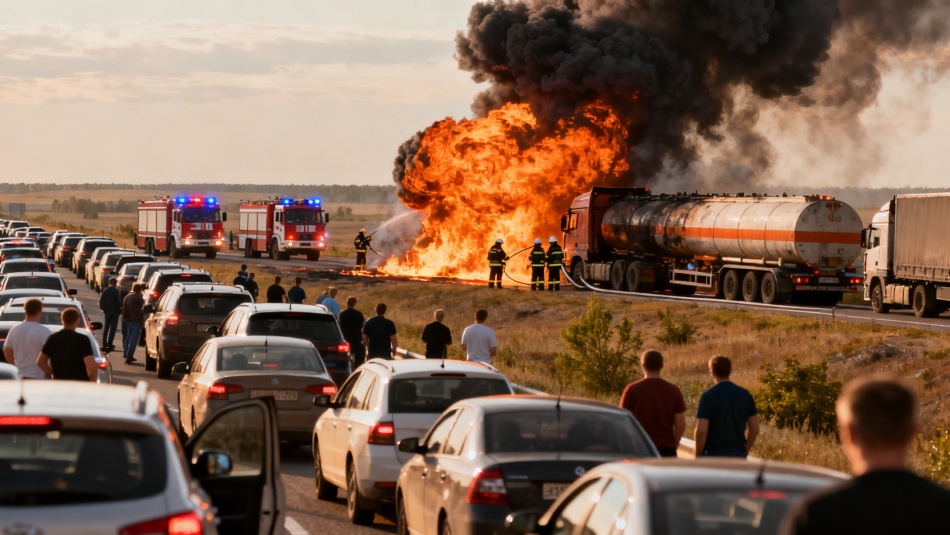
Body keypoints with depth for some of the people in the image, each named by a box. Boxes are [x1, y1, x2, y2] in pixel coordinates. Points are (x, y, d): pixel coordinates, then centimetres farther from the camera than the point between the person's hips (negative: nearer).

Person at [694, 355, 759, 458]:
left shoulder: (708, 396, -11)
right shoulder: (745, 395, 2)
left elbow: (701, 430, -16)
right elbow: (754, 429, 3)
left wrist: (698, 454, -2)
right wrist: (745, 450, 14)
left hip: (713, 454, -4)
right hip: (739, 455, 4)